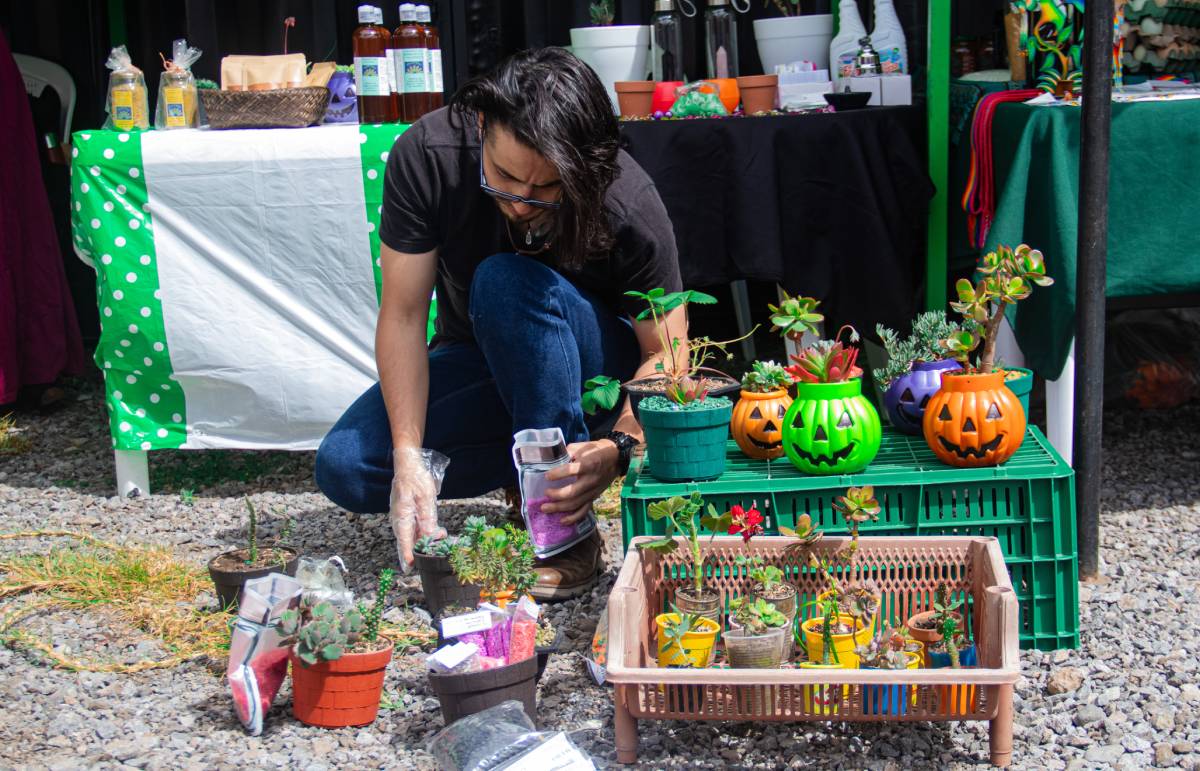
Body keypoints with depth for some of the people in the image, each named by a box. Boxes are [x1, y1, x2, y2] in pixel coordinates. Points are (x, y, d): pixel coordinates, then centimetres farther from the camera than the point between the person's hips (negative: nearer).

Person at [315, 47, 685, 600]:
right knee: (343, 469, -20)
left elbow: (666, 354, -22)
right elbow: (403, 316, -21)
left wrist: (617, 448, -41)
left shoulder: (629, 207, -28)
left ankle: (569, 529, -29)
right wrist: (409, 456, -31)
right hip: (476, 363, 3)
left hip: (598, 376, -3)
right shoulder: (425, 156, -24)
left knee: (507, 281, -36)